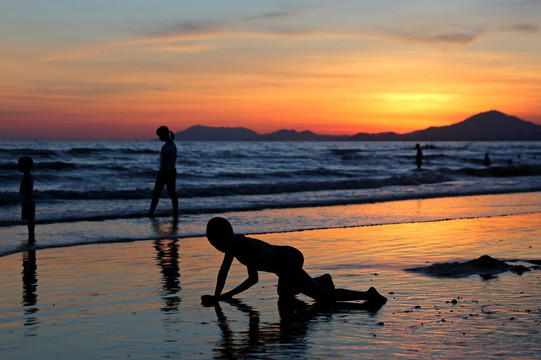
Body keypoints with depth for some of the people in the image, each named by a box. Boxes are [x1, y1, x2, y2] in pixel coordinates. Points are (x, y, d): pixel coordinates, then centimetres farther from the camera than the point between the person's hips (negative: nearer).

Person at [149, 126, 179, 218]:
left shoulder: (165, 147, -20)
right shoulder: (173, 145, 7)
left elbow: (164, 163, -20)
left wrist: (163, 176, -18)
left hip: (164, 172, -8)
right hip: (173, 171, 8)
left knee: (156, 194, 6)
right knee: (172, 194, 8)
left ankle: (151, 212, 14)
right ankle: (176, 213, 6)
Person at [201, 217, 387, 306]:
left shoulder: (234, 242, 5)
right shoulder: (246, 245, 29)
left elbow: (223, 271, -1)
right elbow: (253, 279, 33)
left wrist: (216, 296, 10)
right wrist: (229, 295, 31)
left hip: (286, 264, -9)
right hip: (293, 254, 9)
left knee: (324, 295, -11)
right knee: (284, 293, 34)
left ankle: (367, 295, -23)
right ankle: (323, 280, 19)